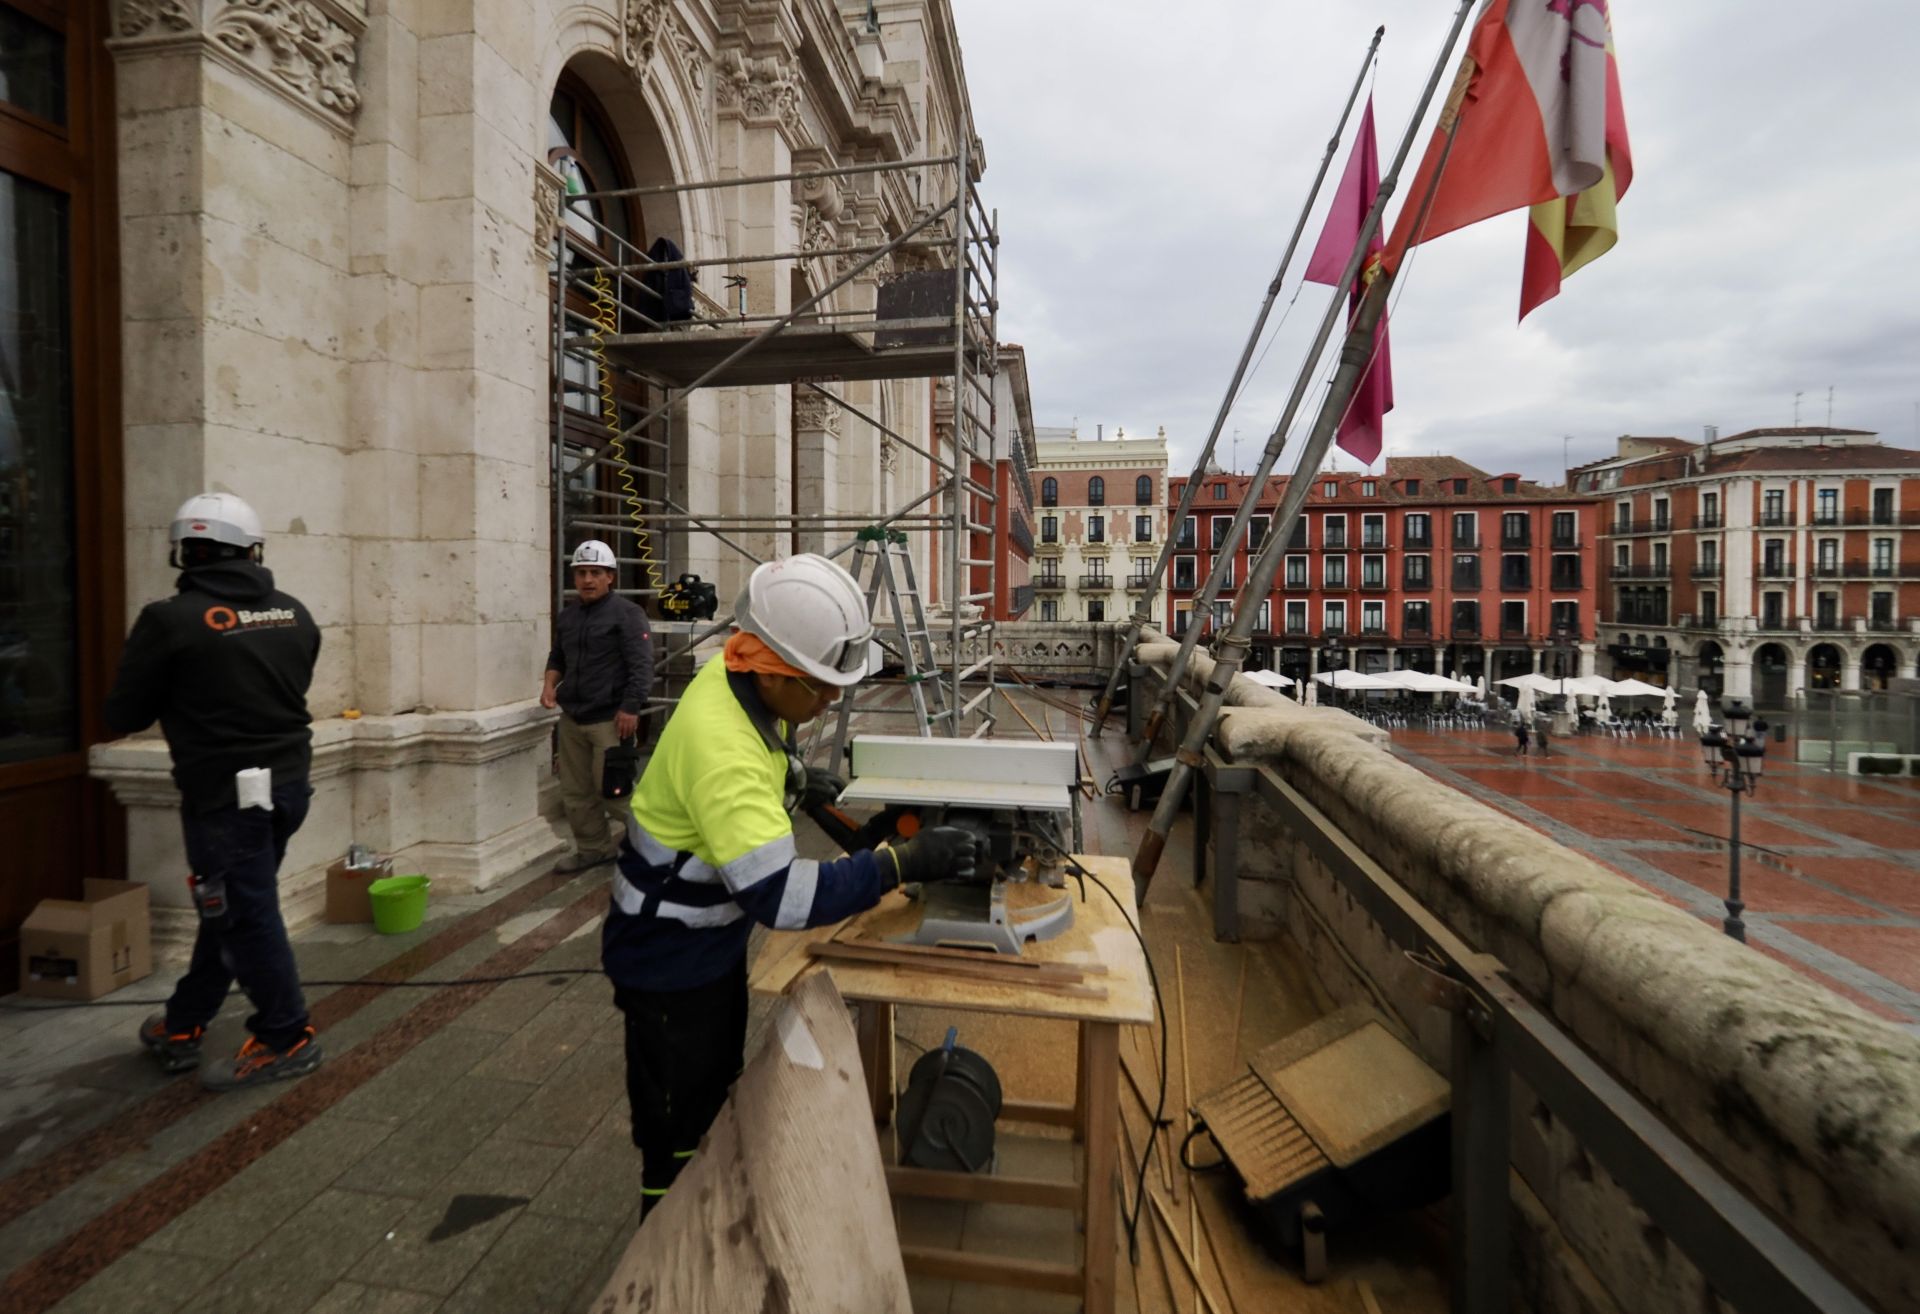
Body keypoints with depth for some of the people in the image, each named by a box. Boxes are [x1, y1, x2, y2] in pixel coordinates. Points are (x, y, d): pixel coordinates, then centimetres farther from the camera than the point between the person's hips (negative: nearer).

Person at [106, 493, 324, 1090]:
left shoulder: (170, 620, -13)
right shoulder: (294, 615, 1)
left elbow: (123, 716, -4)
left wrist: (185, 696, 13)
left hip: (224, 793, -6)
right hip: (287, 782, 6)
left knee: (245, 914, 5)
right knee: (229, 906, 19)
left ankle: (287, 1039, 15)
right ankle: (183, 1026, 34)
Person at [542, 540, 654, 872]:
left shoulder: (627, 613, -8)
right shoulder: (568, 616, 15)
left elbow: (641, 666, -14)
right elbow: (558, 657, 27)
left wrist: (630, 708, -20)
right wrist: (550, 683, 7)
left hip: (610, 719, -7)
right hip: (571, 718, 7)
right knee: (575, 791, 12)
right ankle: (590, 848, 26)